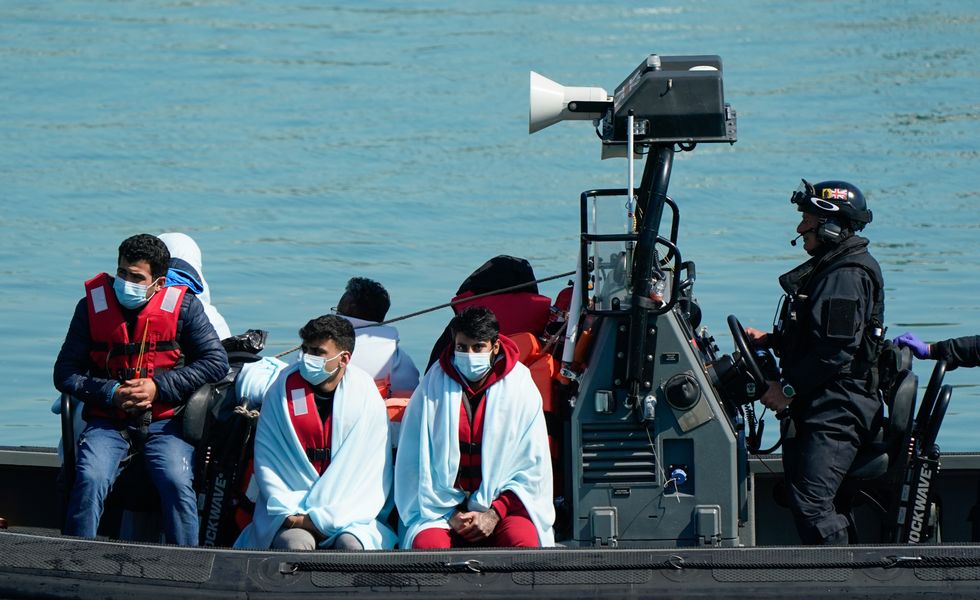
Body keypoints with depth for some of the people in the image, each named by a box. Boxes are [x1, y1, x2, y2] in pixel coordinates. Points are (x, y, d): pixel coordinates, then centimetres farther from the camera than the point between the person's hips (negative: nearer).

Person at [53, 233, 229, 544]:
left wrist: (159, 387, -12)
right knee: (90, 481, -27)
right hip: (107, 422, 1)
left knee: (176, 483, -27)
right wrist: (111, 393, -13)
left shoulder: (183, 306, -1)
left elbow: (216, 362, -3)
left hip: (164, 422, -1)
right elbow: (64, 374, 3)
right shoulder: (93, 305, 2)